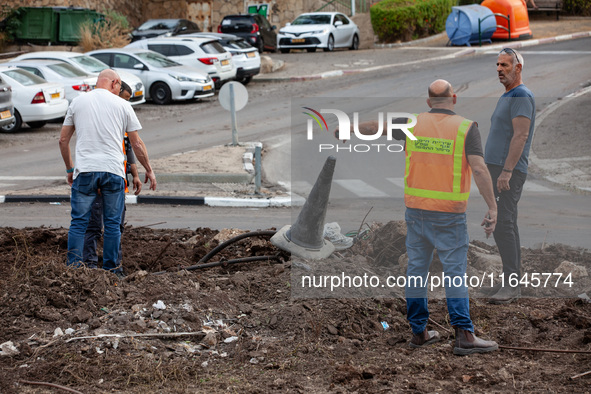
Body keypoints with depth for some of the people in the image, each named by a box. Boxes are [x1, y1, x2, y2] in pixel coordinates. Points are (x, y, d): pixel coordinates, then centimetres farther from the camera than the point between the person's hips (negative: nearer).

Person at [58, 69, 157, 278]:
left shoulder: (78, 102, 11)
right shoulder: (122, 105, 7)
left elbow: (63, 140, 12)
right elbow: (137, 144, 8)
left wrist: (69, 169, 24)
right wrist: (149, 170, 19)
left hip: (84, 170, 1)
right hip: (113, 170, -1)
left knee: (78, 223, 3)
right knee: (112, 224, 6)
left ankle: (73, 269, -4)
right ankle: (110, 272, 7)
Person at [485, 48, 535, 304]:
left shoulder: (521, 96, -11)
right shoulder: (507, 97, 20)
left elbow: (520, 136, -20)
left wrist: (506, 172, -25)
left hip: (509, 171, -10)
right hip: (497, 168, 10)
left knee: (503, 224, -15)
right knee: (505, 225, 11)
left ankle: (511, 285, -15)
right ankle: (512, 278, 16)